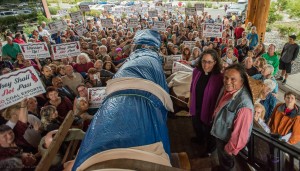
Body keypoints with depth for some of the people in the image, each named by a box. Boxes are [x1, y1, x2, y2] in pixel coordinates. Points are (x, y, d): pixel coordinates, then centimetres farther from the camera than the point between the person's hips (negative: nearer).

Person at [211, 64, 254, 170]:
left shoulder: (244, 104, -38)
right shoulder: (227, 89, -14)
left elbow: (241, 132, -29)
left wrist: (230, 149, -16)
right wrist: (215, 116, 16)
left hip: (227, 141, -7)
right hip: (220, 135, 7)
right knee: (221, 159, 35)